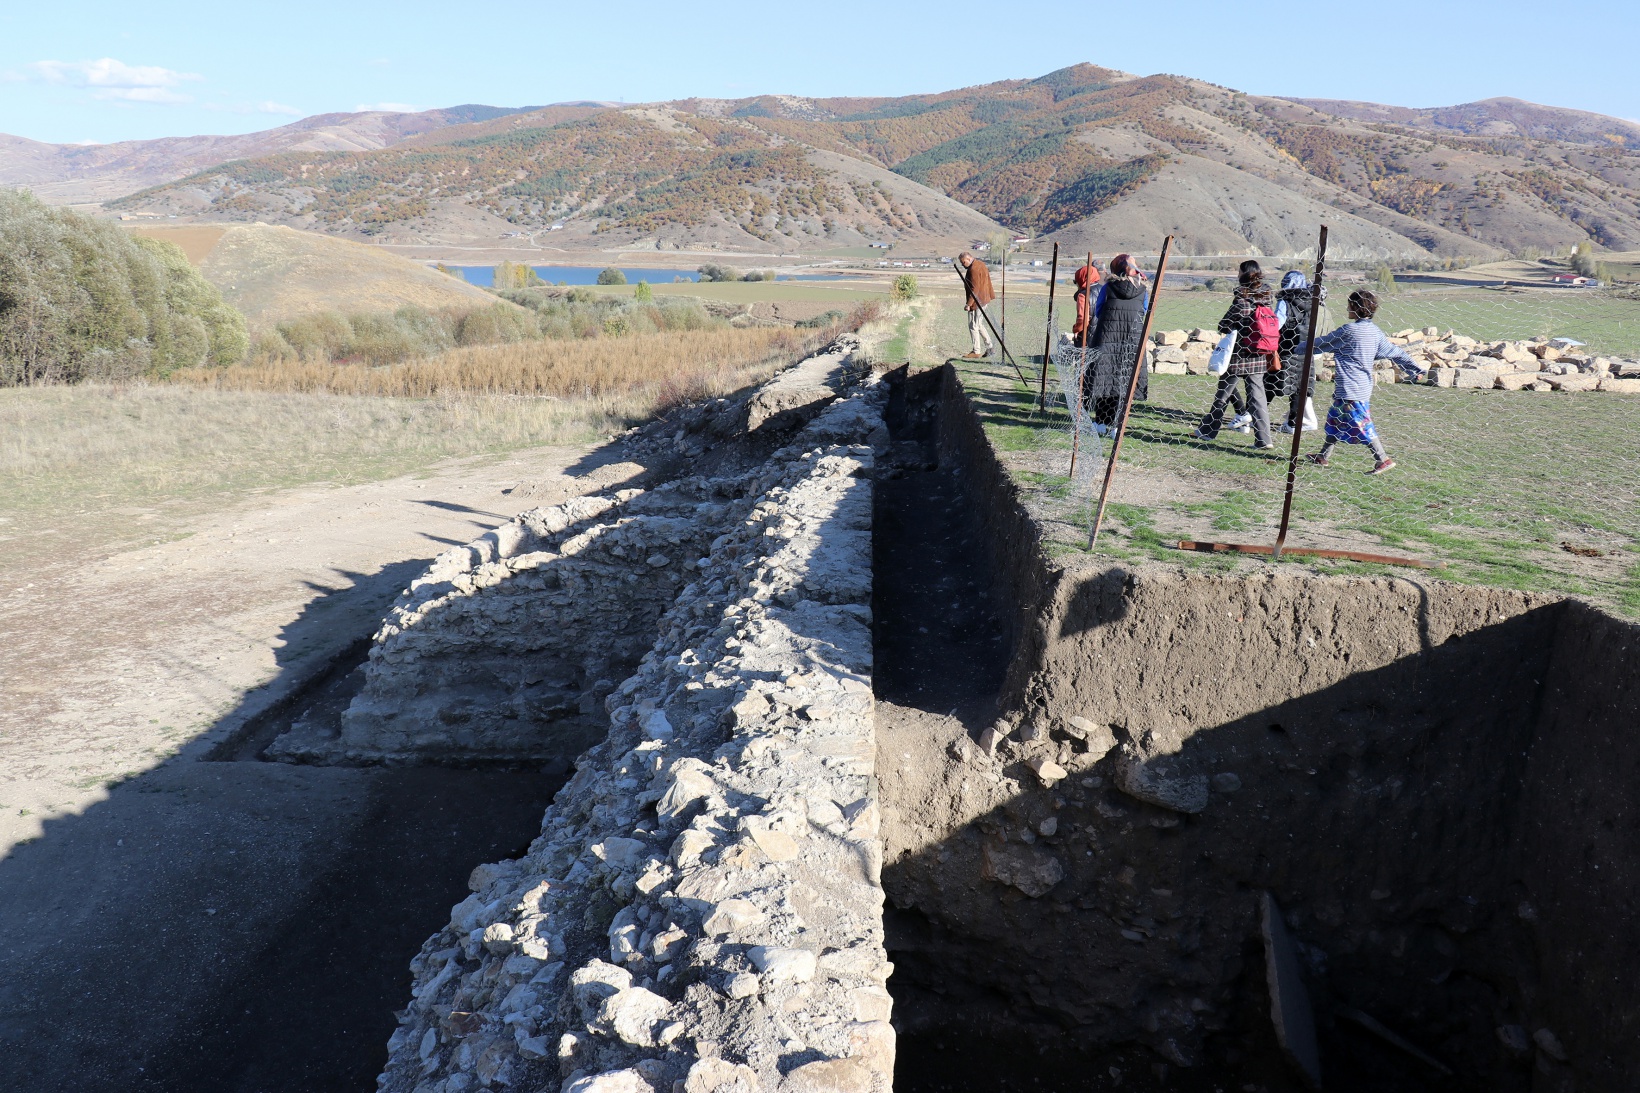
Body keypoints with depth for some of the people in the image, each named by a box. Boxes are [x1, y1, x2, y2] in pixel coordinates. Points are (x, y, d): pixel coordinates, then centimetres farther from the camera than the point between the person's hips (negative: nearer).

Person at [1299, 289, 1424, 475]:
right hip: (1364, 386, 9)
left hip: (1350, 389, -9)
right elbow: (1395, 352, 13)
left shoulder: (1349, 330, -14)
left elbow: (1324, 344, -4)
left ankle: (1383, 459, -7)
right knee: (1335, 420, 18)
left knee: (1360, 425, -6)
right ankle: (1324, 456, 27)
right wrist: (1415, 369, 21)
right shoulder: (1375, 332, 9)